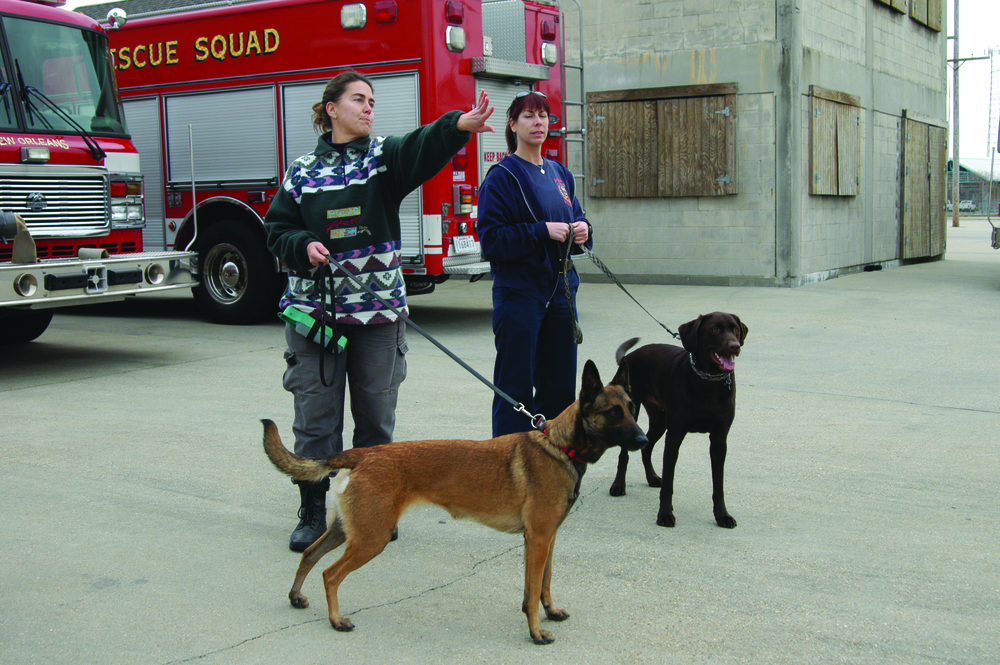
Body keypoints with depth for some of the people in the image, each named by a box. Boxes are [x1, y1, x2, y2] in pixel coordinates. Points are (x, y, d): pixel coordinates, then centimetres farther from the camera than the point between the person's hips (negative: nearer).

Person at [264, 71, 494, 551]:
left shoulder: (384, 157, 4)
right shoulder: (302, 171, 7)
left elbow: (423, 148, -16)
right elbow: (277, 229, 10)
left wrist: (459, 125, -36)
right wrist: (305, 246, -12)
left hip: (378, 309, 0)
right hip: (314, 308, 0)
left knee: (377, 416, 8)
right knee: (315, 417, 4)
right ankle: (313, 513, 16)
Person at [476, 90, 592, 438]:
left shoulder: (559, 173, 13)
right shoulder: (501, 176, -8)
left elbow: (574, 219, 21)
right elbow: (491, 240, -14)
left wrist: (582, 230, -1)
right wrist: (542, 231, -21)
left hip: (560, 289, 7)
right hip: (519, 294, -7)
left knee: (560, 386, 12)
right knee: (516, 388, -1)